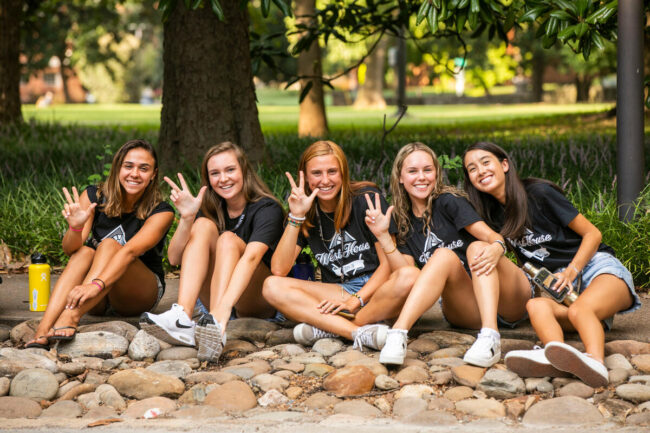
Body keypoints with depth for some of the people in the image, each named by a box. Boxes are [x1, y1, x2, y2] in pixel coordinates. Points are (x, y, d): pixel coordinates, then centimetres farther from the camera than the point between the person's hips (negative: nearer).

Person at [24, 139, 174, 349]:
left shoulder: (161, 212, -14)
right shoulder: (93, 197, -5)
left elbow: (130, 251, -31)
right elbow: (70, 249, -16)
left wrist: (96, 285, -47)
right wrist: (76, 227, -39)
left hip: (142, 294, -2)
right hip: (98, 302, 2)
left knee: (110, 245, -27)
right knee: (84, 252, -28)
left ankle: (70, 318, -50)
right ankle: (43, 330, -48)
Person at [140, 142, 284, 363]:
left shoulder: (267, 209, -11)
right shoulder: (209, 209, 5)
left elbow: (251, 257, -31)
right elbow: (175, 258, -7)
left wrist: (224, 305, -47)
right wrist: (187, 218, -25)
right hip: (212, 299, 4)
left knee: (228, 239, -27)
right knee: (203, 225, -17)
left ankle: (218, 324, -52)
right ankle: (182, 317, -40)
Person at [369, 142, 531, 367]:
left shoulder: (449, 201, 0)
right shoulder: (405, 223, 11)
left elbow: (491, 235, -12)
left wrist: (496, 248, -36)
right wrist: (383, 236, -11)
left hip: (508, 299, -2)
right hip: (466, 314, 2)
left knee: (477, 248, -28)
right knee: (444, 256, -24)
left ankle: (490, 336, -48)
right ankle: (398, 334, -44)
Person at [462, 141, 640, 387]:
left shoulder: (540, 193, -4)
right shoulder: (494, 216, 13)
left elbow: (592, 234, -2)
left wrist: (571, 271, -13)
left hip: (597, 265, -5)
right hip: (559, 285, 5)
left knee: (579, 310, -38)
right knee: (536, 306, -31)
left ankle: (595, 361, -70)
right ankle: (556, 356, -63)